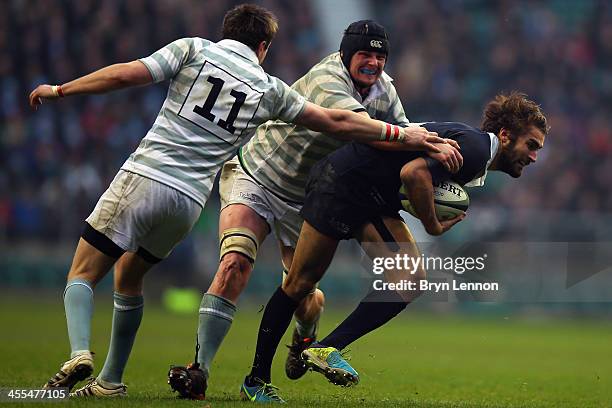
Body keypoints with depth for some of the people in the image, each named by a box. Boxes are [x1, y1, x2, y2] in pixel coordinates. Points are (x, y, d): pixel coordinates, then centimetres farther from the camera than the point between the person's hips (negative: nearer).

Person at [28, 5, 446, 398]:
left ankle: (80, 355, -22)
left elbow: (125, 75, -3)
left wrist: (60, 90, 8)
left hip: (143, 177, -3)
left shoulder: (193, 49, 5)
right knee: (128, 279, 24)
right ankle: (110, 382, 22)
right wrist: (403, 135, 21)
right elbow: (337, 122, 13)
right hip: (189, 200, 3)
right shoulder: (270, 89, 12)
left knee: (82, 275, 4)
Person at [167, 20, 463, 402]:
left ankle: (305, 336, 42)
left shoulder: (384, 89, -3)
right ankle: (201, 367, -25)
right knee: (235, 263, -26)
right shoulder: (326, 81, -29)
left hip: (304, 200, 6)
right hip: (255, 177, -6)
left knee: (304, 294, 4)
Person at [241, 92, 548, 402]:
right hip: (343, 180, -10)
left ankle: (326, 349, -10)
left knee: (411, 279, -8)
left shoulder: (474, 148, 13)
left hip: (375, 196, 10)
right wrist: (433, 226, -16)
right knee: (301, 283, -2)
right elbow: (414, 172, -30)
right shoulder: (475, 149, -18)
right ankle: (257, 378, 7)